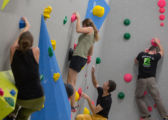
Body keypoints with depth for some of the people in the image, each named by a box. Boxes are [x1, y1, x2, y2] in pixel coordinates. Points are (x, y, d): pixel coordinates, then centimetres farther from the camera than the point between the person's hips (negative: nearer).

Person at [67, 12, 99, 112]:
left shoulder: (90, 29, 0)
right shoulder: (93, 37, 24)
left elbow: (78, 29, -17)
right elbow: (90, 53, 26)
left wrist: (78, 18, -4)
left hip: (78, 57, -9)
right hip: (83, 59, 9)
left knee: (70, 82, -8)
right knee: (73, 83, 12)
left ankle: (72, 106, -10)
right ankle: (72, 105, 13)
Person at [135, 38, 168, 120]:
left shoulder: (141, 54, 4)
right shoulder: (155, 57, 2)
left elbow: (136, 61, 24)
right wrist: (158, 42, 36)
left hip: (141, 79, 1)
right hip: (151, 79, -1)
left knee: (139, 98, 13)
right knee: (157, 98, 3)